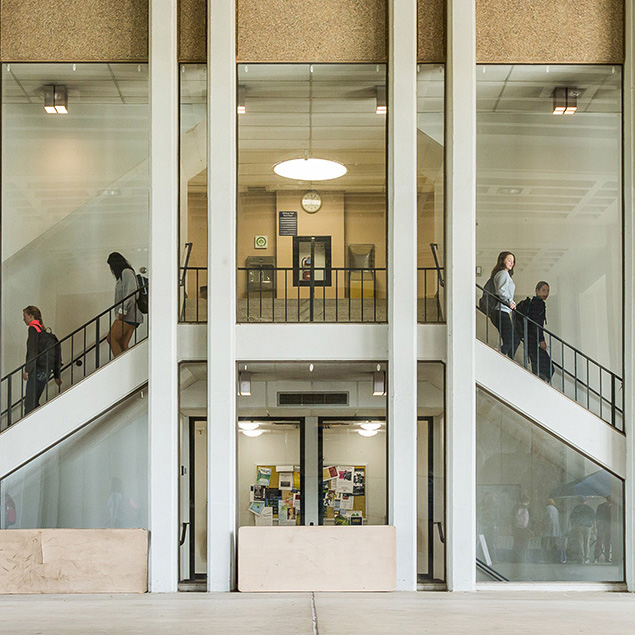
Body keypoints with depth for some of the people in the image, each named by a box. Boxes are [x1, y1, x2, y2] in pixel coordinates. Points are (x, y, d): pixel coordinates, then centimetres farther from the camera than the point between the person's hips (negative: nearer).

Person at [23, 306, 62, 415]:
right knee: (34, 401, 14)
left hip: (38, 370, -9)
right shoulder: (43, 330, 21)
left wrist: (27, 369, -21)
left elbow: (32, 351, -16)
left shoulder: (33, 328, -4)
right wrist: (57, 376, 23)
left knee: (29, 403, -10)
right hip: (46, 370, 9)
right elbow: (54, 353, 21)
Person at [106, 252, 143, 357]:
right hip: (130, 317, 9)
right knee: (122, 345, 1)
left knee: (111, 338, -11)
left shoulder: (127, 272, -5)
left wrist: (122, 311, -21)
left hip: (128, 316, -9)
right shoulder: (123, 275, 25)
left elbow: (131, 292, -18)